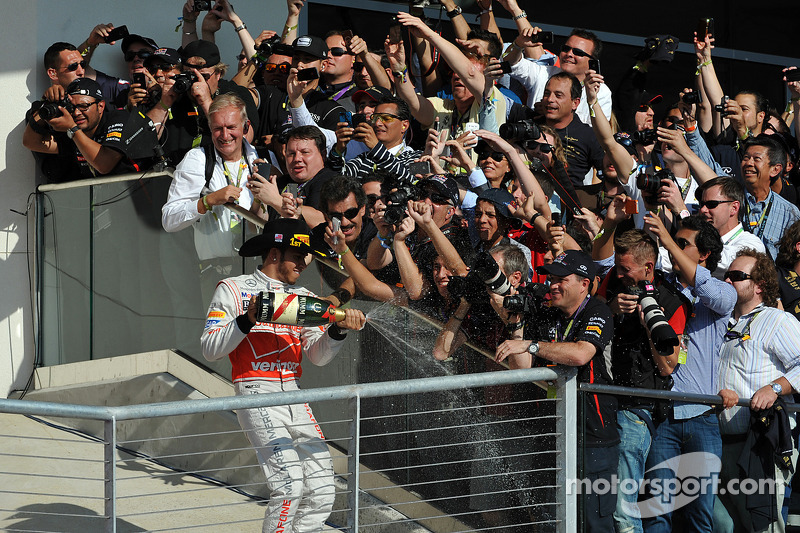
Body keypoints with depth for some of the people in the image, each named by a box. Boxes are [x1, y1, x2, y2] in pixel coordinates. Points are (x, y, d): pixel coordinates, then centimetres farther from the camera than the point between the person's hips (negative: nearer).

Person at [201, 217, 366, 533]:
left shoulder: (303, 297, 19)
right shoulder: (234, 290, 3)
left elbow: (317, 355, 8)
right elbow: (210, 350, -5)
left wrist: (338, 330, -10)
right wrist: (247, 320, -17)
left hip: (294, 395, 6)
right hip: (256, 394, -6)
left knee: (322, 489, -3)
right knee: (290, 483, -21)